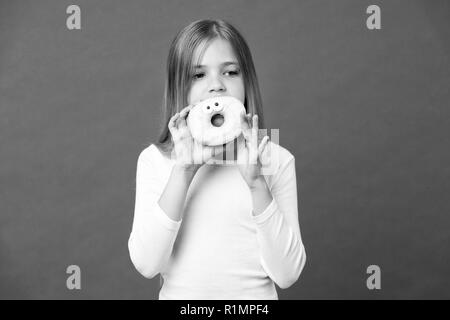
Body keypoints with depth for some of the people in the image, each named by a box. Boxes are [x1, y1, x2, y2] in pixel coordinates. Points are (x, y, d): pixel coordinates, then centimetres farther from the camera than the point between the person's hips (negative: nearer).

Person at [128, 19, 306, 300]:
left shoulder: (277, 159, -2)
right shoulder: (154, 159, 0)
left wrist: (256, 181, -18)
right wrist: (183, 171, -17)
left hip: (255, 296, 0)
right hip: (179, 293, 0)